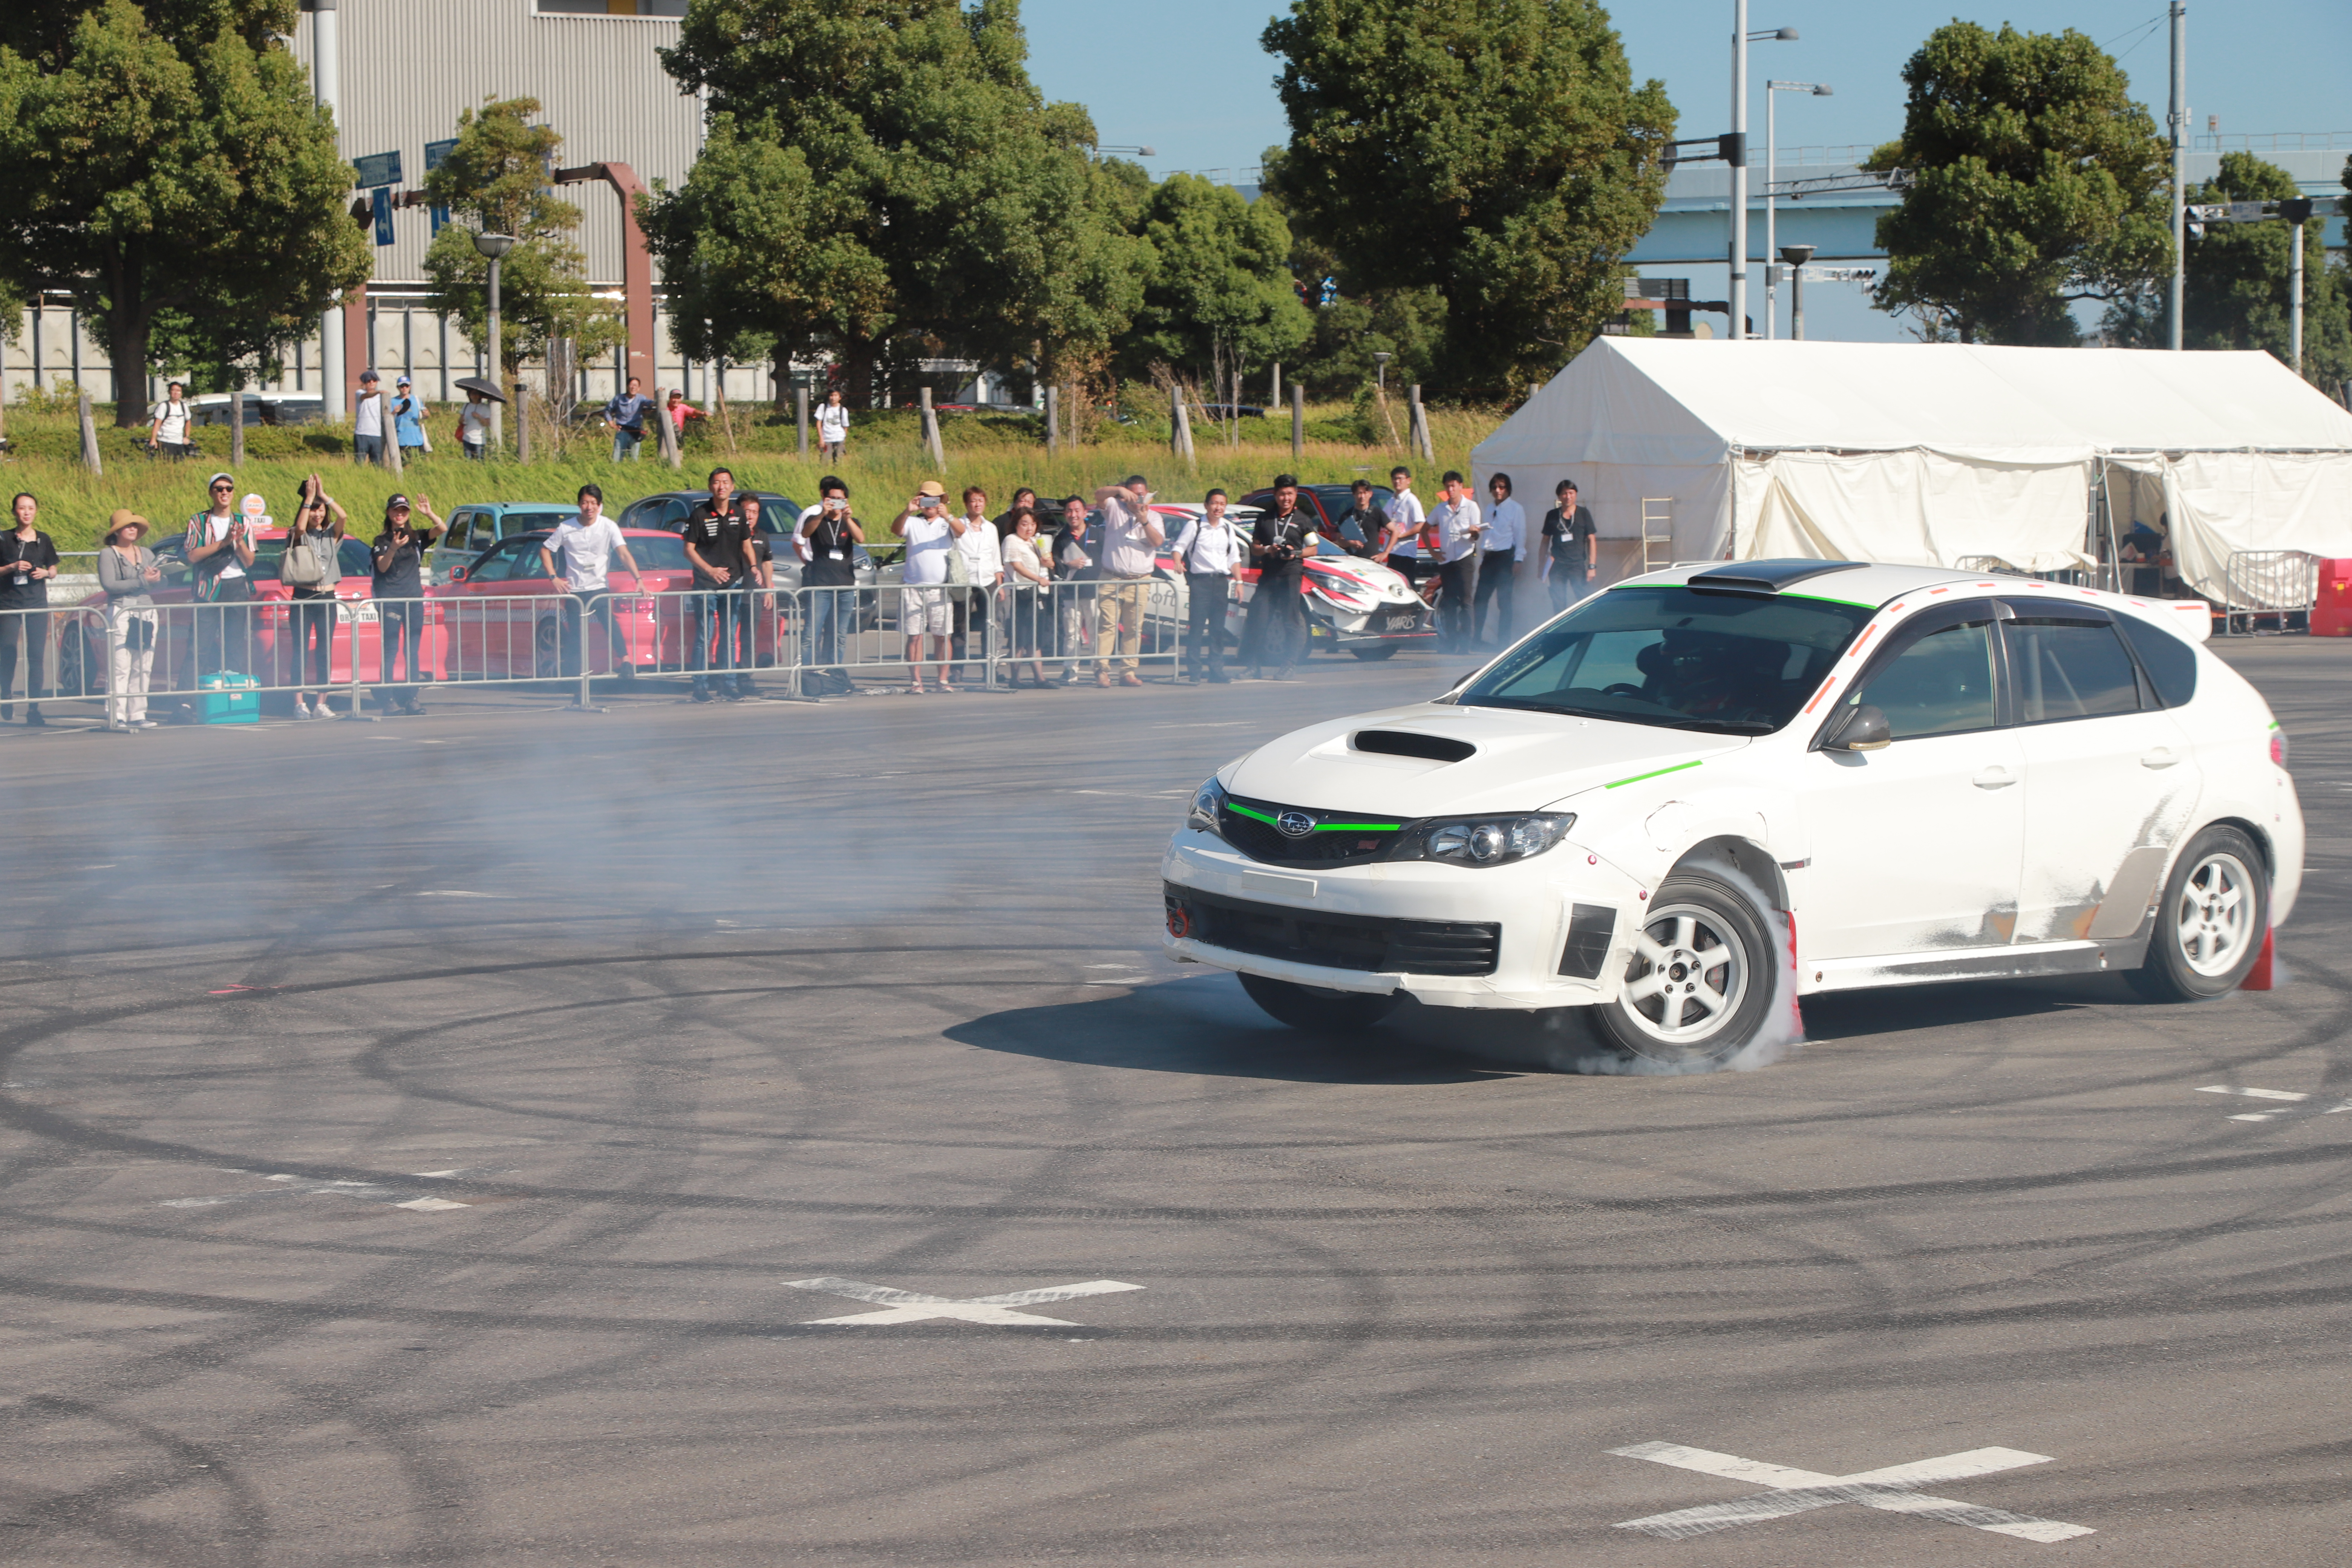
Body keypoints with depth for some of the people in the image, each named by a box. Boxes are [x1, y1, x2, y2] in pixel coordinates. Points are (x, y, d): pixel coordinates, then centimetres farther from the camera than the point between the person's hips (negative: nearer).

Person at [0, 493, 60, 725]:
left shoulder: (44, 540, 9)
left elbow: (53, 570, 16)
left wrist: (45, 573, -5)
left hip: (37, 603, 2)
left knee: (37, 656, -3)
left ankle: (34, 708, -1)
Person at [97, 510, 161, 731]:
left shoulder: (146, 554, 19)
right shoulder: (108, 555, 1)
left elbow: (163, 582, 15)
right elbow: (109, 585, -12)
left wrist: (157, 578, -9)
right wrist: (142, 581, -12)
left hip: (147, 612, 6)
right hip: (121, 612, -6)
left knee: (143, 667, 3)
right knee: (120, 667, -11)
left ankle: (137, 715, 8)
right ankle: (116, 717, -13)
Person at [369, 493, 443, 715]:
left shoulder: (417, 538, 12)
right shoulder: (382, 541, 5)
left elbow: (442, 529, -3)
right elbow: (382, 567, -11)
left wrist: (429, 514, -20)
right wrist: (393, 549, -29)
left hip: (414, 599, 3)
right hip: (389, 601, -3)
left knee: (413, 651, 3)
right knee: (390, 650, -7)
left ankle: (411, 697, 5)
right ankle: (389, 699, -10)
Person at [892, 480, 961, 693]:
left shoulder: (949, 522, 9)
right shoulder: (912, 522, 10)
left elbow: (961, 530, -13)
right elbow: (896, 529, -10)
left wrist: (947, 517, -34)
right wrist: (907, 512, -29)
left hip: (941, 588, 0)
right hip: (914, 588, 0)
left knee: (942, 636, 1)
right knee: (915, 636, -2)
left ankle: (944, 680, 7)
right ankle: (916, 681, 0)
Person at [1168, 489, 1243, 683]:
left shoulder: (1228, 529, 15)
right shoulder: (1194, 526, 1)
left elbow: (1234, 558, 18)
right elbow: (1178, 547, -1)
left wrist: (1239, 580, 9)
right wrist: (1178, 562, -21)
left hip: (1221, 581, 4)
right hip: (1200, 580, -4)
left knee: (1218, 629, 5)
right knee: (1197, 627, -9)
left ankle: (1216, 671, 9)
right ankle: (1194, 672, -7)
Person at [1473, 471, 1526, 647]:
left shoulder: (1516, 509, -1)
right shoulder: (1489, 510, 18)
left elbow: (1520, 536, -5)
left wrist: (1518, 560, -12)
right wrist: (1481, 560, 16)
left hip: (1505, 557, -6)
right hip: (1489, 557, 6)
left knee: (1504, 602, -4)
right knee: (1480, 600, 1)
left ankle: (1503, 641, 0)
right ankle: (1477, 638, 6)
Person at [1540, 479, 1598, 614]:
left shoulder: (1583, 514, 3)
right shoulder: (1552, 516, 7)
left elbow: (1591, 540, 4)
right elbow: (1546, 541, 13)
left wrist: (1591, 566, -3)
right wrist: (1542, 567, 9)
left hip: (1578, 565, -2)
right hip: (1557, 566, 2)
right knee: (1558, 606, 4)